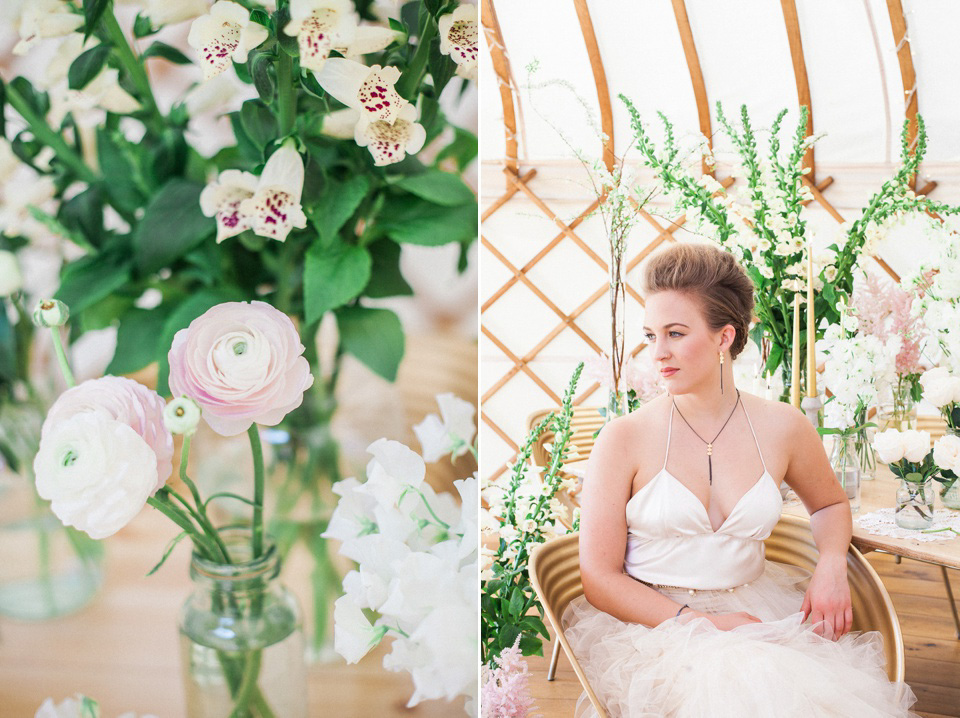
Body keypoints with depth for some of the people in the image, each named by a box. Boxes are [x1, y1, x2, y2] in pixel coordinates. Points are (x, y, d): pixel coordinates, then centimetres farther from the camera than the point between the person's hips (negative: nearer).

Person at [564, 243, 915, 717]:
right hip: (649, 622, -4)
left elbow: (830, 503, 25)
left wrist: (832, 564, 3)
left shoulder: (782, 428, 3)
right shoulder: (625, 438, -6)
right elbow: (600, 578, -6)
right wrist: (701, 623, -17)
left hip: (755, 613, 4)